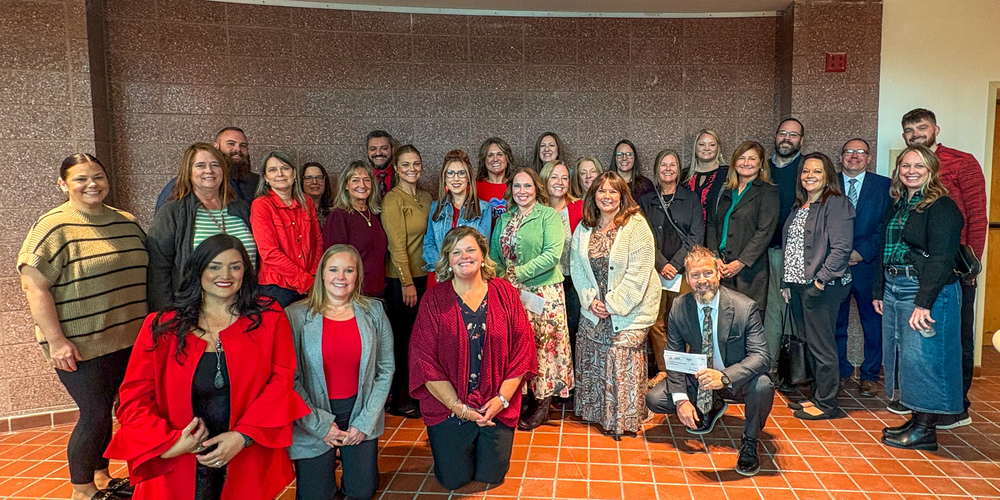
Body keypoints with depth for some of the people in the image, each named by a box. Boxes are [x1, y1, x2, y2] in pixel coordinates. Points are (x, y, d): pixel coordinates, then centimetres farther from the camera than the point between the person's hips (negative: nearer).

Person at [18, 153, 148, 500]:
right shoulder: (53, 227, -11)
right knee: (95, 414, 0)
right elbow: (34, 286, -15)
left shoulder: (126, 222, 9)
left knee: (106, 411, 16)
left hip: (127, 341, 6)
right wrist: (56, 340, -19)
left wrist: (145, 326, 16)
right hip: (81, 346, -6)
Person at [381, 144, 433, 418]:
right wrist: (407, 282, -15)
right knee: (402, 338, 2)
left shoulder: (426, 198, 11)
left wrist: (426, 275, 9)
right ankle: (398, 399, 15)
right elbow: (397, 244, -13)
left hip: (424, 275, 6)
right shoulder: (392, 199, -10)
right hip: (400, 279, -6)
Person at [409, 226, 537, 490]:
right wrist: (458, 407, -14)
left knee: (492, 476, 11)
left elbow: (522, 347, -4)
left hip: (498, 408, 1)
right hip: (447, 407, -1)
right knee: (454, 480, 9)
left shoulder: (505, 293, -3)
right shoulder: (434, 299, -7)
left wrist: (502, 398, -12)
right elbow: (424, 359, -10)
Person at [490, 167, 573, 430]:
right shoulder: (505, 218, 15)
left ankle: (542, 403, 12)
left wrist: (517, 274, -17)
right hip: (510, 294, 5)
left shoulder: (549, 215, -3)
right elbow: (494, 254, 13)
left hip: (543, 292, -5)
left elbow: (552, 255, -14)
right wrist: (500, 277, -7)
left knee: (541, 344, -1)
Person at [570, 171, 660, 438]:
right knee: (590, 356, 9)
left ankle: (625, 419, 14)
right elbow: (577, 267, 5)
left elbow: (639, 272, -16)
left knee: (624, 363, -3)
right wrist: (591, 299, -7)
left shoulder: (636, 226, -11)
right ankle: (593, 411, 29)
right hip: (594, 309, 5)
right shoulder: (584, 229, 6)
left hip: (628, 309, -5)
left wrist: (613, 304, -16)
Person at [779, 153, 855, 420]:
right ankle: (817, 395, 25)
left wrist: (822, 279, -19)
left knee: (821, 345, -2)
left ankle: (827, 403, 9)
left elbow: (841, 247, -16)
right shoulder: (799, 207, 17)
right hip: (797, 285, 8)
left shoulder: (837, 203, -8)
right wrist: (786, 283, 13)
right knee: (809, 343, 14)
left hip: (822, 287, -8)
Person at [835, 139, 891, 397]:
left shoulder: (884, 186, 4)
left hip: (869, 264, -1)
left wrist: (862, 252, -13)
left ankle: (869, 375, 19)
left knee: (873, 322, 6)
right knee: (835, 322, 8)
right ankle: (840, 371, 22)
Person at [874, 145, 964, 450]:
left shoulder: (942, 207, -9)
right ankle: (917, 420, 23)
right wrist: (880, 292, 15)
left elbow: (941, 259, -17)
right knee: (898, 355, 11)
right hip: (894, 288, 8)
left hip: (926, 290, -8)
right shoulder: (898, 205, 15)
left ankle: (925, 430, 7)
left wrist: (923, 302, -23)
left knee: (921, 356, -5)